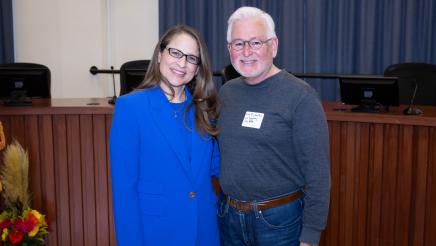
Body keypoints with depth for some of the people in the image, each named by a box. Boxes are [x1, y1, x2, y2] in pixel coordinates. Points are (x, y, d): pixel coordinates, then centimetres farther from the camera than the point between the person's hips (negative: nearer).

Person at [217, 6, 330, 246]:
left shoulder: (300, 96, -13)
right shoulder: (226, 92, 4)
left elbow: (317, 174, -14)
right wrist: (224, 203, 8)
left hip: (280, 219, -5)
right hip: (228, 215, 5)